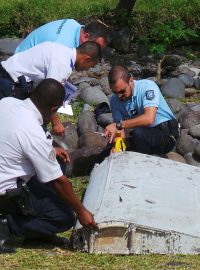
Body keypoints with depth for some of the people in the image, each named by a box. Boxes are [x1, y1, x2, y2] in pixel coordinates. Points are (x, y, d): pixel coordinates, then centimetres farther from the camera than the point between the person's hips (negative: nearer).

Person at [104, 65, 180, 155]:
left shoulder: (148, 86, -20)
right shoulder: (115, 100, -2)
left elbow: (149, 118, -33)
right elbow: (120, 131, -5)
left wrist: (118, 125, -33)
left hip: (166, 133, -5)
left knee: (138, 134, -34)